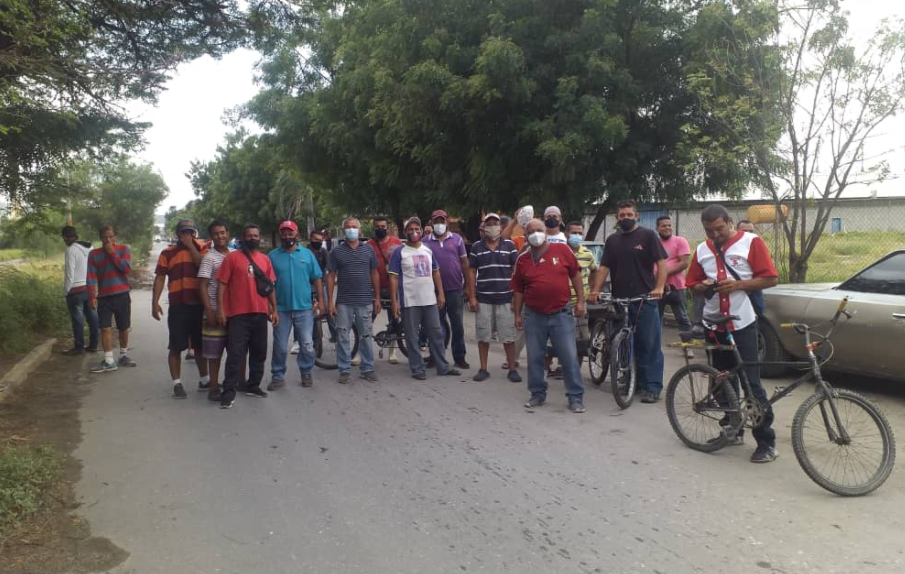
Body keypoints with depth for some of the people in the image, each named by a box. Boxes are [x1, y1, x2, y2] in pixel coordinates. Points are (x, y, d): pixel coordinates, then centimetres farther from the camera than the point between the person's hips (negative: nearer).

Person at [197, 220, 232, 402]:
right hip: (216, 311, -5)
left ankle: (241, 382, 23)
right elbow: (202, 286, -9)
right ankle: (214, 387, 10)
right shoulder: (209, 258, -6)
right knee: (214, 352, 1)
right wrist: (210, 312, -16)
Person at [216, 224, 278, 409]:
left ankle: (253, 385, 25)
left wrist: (274, 309, 11)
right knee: (235, 353, -5)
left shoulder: (265, 259, 11)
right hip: (238, 313, -5)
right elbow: (222, 284, -4)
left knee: (259, 352, 12)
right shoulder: (233, 257, -2)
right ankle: (229, 391, -1)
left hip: (261, 313, 5)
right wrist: (220, 309, -11)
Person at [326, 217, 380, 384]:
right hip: (343, 302, -1)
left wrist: (377, 298, 6)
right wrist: (330, 301, -3)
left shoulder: (368, 250, 7)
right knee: (343, 336, 3)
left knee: (365, 336, 7)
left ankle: (367, 369, 16)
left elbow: (374, 274, 10)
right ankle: (344, 370, 12)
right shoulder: (337, 251, 3)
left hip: (365, 301, 1)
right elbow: (331, 276, 3)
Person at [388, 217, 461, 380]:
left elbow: (436, 272, 17)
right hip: (409, 301, -5)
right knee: (412, 337, 2)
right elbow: (393, 277, -6)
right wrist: (394, 301, -12)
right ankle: (417, 369, 11)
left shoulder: (428, 250, 11)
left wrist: (441, 293, 9)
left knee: (436, 334, 9)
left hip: (430, 300, 5)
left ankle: (442, 367, 18)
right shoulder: (399, 252, -4)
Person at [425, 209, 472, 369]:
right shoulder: (426, 242, 2)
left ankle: (459, 358, 15)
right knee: (437, 326, 10)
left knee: (458, 325, 6)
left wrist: (468, 286, 1)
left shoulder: (457, 239, 4)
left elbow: (464, 263, 5)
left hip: (455, 289, 0)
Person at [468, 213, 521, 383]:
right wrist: (472, 297, 0)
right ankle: (483, 369, 15)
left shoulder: (509, 245, 4)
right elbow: (472, 273, 7)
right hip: (483, 299, 1)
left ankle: (512, 370, 10)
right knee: (483, 337, 6)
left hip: (505, 299, -1)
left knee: (508, 337, 2)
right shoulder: (476, 247, 6)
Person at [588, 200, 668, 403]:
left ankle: (652, 386, 1)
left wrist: (659, 287, -20)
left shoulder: (648, 236, 1)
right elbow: (604, 267, 8)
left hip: (645, 299, -4)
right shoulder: (612, 240, 14)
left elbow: (662, 262, -6)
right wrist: (596, 290, -5)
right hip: (619, 300, 4)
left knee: (649, 344, -3)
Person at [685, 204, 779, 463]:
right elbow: (693, 284, 13)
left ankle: (767, 442, 1)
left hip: (742, 323, -5)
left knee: (752, 383, -5)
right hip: (714, 324, 5)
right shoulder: (702, 250, 8)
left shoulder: (751, 242, -5)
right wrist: (704, 286, -10)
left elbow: (770, 278, -7)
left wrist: (738, 285, -19)